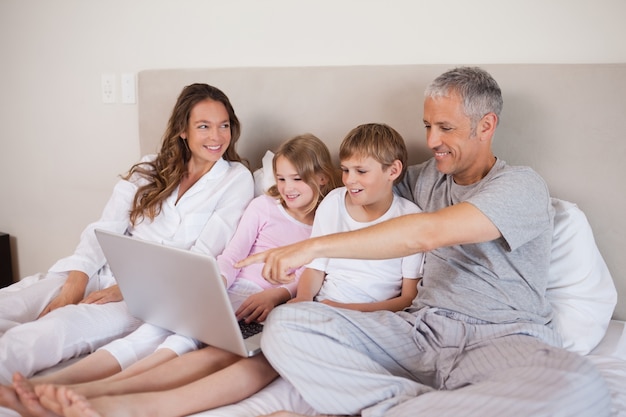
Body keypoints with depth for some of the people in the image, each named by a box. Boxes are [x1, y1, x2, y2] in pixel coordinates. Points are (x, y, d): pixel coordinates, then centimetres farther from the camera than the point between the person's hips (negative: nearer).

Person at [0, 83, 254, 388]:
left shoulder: (237, 179, 3)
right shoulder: (149, 169, 15)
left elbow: (203, 257, -5)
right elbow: (103, 230, 7)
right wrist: (75, 283, -12)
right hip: (106, 272, 4)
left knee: (31, 339, -29)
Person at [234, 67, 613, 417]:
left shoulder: (522, 186, -3)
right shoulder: (427, 177, 17)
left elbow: (427, 233, -19)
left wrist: (314, 247, -22)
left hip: (504, 341, -4)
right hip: (422, 328, 4)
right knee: (285, 325, -15)